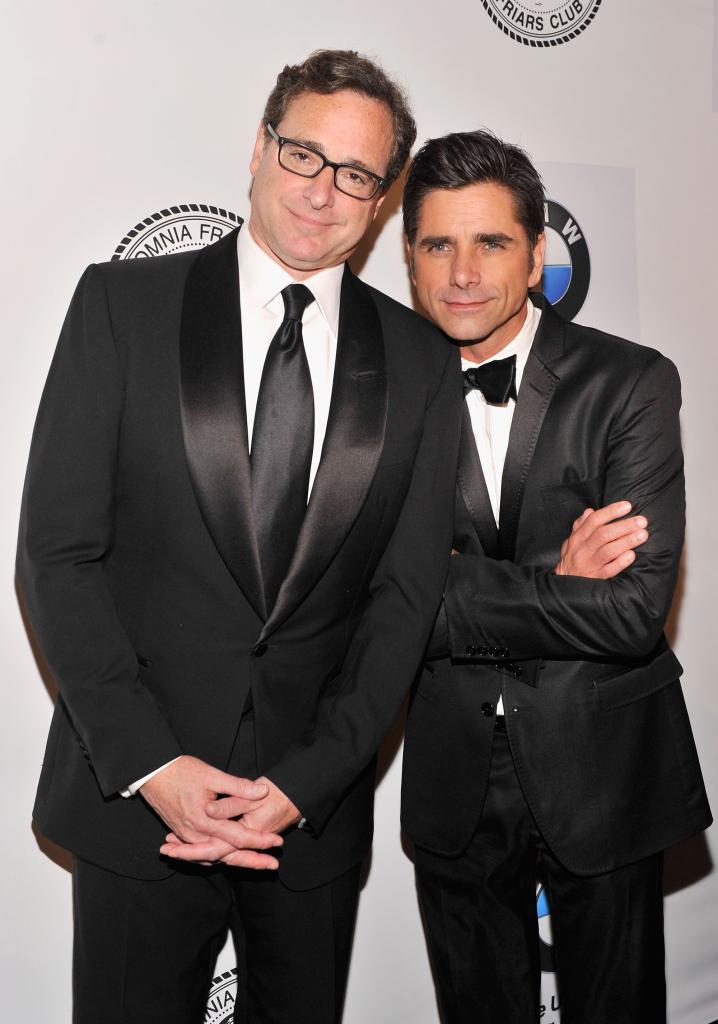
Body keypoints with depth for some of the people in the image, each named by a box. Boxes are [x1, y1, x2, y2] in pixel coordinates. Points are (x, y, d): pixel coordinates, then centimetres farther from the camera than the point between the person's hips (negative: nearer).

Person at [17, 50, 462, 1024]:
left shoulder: (423, 360, 2)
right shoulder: (124, 302, -3)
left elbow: (407, 592, -1)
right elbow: (57, 550, -6)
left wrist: (305, 781, -9)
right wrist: (152, 764, -13)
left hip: (316, 806, 2)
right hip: (136, 792, -1)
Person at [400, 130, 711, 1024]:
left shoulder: (630, 383, -10)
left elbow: (635, 610, -20)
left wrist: (457, 596, -18)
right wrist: (555, 586, -22)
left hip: (602, 779, -2)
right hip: (453, 788, 3)